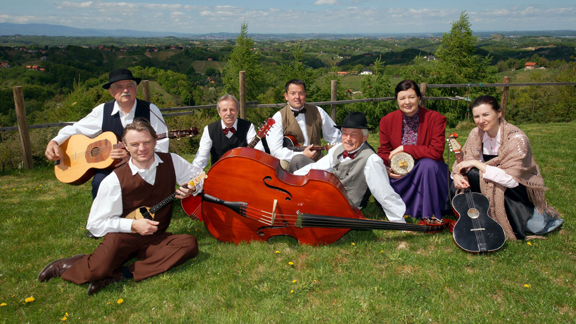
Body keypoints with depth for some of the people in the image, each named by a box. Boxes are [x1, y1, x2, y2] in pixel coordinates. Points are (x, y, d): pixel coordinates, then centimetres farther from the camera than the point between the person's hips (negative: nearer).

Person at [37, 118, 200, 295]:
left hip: (155, 239, 4)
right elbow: (96, 223, -7)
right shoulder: (115, 181, -12)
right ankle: (68, 266, 6)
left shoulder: (171, 161, -3)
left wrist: (190, 190, -10)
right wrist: (133, 224, -17)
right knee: (97, 270, -32)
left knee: (189, 244, -27)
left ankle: (121, 274, -24)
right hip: (123, 236, -3)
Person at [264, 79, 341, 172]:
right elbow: (275, 150, -11)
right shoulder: (279, 117, -2)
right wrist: (302, 155, -16)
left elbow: (334, 135, 20)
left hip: (316, 161, 2)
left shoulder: (318, 112, 9)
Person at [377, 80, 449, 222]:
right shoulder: (387, 121, -5)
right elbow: (383, 151, 5)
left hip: (427, 171, -3)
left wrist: (404, 148, -24)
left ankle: (432, 215, -20)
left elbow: (436, 152, -23)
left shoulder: (435, 119, -14)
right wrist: (386, 168, -16)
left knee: (427, 163, -36)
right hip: (399, 173, 3)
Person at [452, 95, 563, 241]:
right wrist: (457, 175, -24)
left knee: (474, 174, -30)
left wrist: (475, 163, -30)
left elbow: (511, 179, -32)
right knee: (457, 189, -20)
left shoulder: (517, 138, -25)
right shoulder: (476, 134, -7)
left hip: (520, 189, -5)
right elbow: (462, 160, 0)